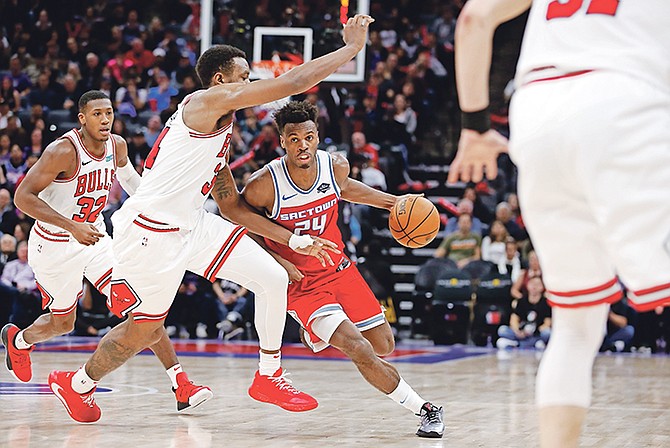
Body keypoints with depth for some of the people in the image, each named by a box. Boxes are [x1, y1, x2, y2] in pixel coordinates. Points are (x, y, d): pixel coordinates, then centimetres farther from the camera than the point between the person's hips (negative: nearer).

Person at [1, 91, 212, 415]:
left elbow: (128, 176, 19)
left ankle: (180, 384, -20)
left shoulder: (117, 146, -5)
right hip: (54, 245, -4)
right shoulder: (63, 151, -26)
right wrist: (72, 227, -38)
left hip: (95, 238, 4)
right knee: (62, 323, 12)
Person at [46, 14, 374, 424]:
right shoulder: (208, 101, -13)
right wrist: (353, 47, -13)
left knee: (273, 279, -2)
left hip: (193, 225, 9)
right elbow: (292, 83, -20)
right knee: (143, 331, 5)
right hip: (150, 232, -9)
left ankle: (269, 378, 11)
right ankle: (79, 384, 31)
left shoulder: (221, 132, 16)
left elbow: (232, 205, 18)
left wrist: (296, 241, 13)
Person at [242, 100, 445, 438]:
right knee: (360, 351, -20)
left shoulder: (336, 166, -10)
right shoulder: (263, 185, -23)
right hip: (300, 283, -5)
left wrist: (393, 202, 15)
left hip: (338, 269, 5)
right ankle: (424, 410, -7)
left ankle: (323, 331, 36)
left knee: (384, 346, 8)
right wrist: (275, 260, -18)